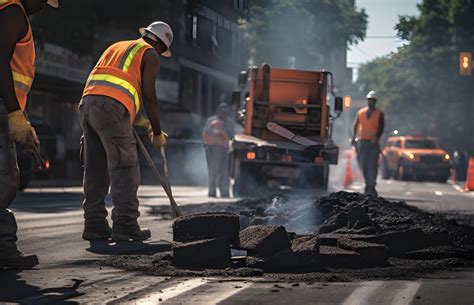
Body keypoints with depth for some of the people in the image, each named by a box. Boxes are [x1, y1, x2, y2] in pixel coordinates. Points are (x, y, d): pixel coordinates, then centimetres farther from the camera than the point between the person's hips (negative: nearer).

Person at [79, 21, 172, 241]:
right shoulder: (150, 55, 9)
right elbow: (149, 95, 1)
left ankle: (94, 225, 8)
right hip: (111, 109, -8)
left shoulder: (116, 47, 33)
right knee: (125, 168, -7)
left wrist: (139, 121, 36)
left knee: (95, 170, 9)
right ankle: (125, 225, -13)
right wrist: (157, 132, 10)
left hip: (87, 103, 8)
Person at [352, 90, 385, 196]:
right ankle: (368, 185, 15)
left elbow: (381, 128, -2)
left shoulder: (379, 114, 6)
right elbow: (356, 126, 12)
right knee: (363, 165, 3)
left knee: (372, 165, -9)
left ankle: (371, 187, -10)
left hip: (373, 143, -3)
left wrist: (376, 138, -18)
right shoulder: (360, 112, 13)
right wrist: (354, 137, -3)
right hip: (362, 142, 3)